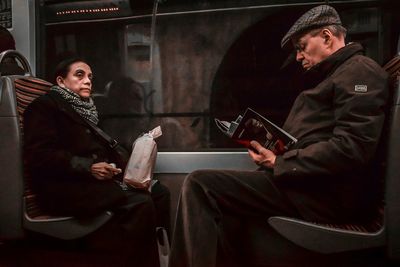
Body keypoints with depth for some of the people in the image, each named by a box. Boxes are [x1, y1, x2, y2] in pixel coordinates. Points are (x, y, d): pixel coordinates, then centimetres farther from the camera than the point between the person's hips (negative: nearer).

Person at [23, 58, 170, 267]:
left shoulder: (85, 110, 25)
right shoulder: (45, 106, 0)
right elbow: (39, 155, -14)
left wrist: (125, 162, -2)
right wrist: (88, 167, -21)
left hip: (93, 179, 8)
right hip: (63, 187, -8)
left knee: (159, 192, -11)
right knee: (140, 202, -27)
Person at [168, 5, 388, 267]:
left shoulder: (359, 71, -6)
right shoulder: (331, 75, 25)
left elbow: (351, 148, -20)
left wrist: (280, 163, -14)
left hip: (328, 193, -11)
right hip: (311, 182, 11)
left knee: (199, 185, -19)